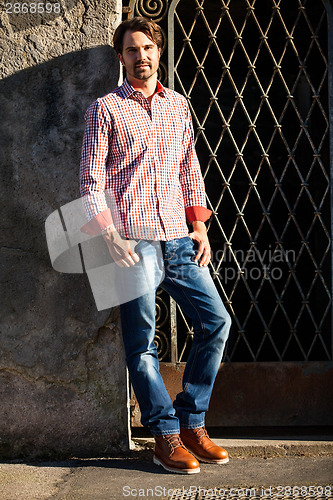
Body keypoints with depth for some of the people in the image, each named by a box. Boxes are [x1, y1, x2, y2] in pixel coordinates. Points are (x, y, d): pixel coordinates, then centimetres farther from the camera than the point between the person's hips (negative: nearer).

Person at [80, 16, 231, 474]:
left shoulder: (178, 105, 17)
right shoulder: (105, 108, 3)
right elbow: (90, 181, -1)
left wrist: (199, 225, 10)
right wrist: (111, 237, -11)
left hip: (178, 239, 5)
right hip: (132, 241, -5)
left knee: (216, 321, 0)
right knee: (142, 343, -1)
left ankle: (192, 423, 13)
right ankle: (166, 438, 10)